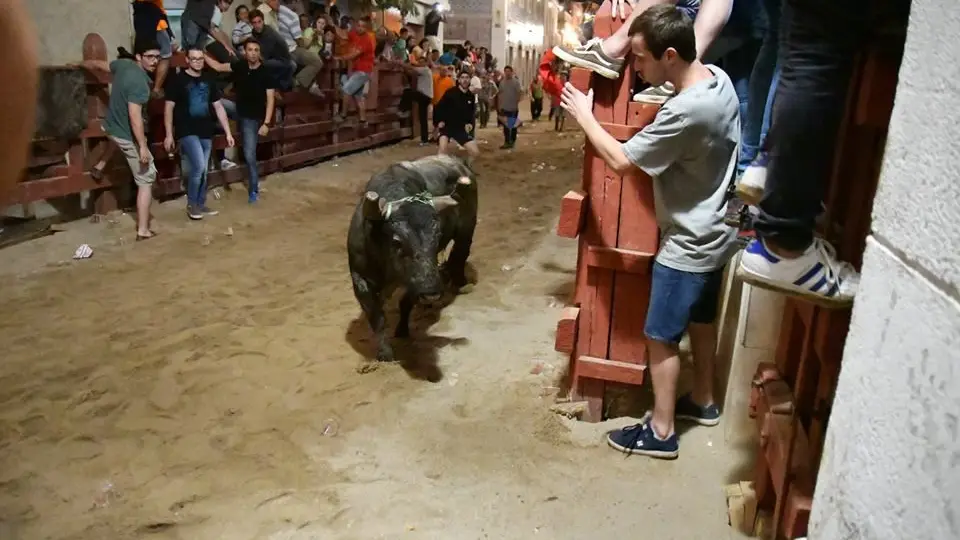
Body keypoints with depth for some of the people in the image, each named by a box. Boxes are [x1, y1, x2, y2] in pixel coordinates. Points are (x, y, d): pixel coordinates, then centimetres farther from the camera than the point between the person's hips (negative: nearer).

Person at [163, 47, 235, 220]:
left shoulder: (209, 79, 8)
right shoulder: (177, 80, -5)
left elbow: (218, 107, 11)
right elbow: (169, 108, -5)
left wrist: (228, 132, 8)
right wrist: (169, 134, -9)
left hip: (206, 132, 5)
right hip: (187, 132, -5)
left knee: (203, 171, 11)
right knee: (199, 167, -16)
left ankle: (201, 204, 25)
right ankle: (191, 204, 2)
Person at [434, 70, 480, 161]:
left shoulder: (471, 96, 3)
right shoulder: (451, 92, -11)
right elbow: (439, 108, -6)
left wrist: (470, 123, 5)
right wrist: (439, 121, -13)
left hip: (461, 128, 5)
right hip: (446, 126, -5)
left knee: (475, 152, -2)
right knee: (443, 149, -32)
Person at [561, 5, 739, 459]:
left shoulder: (685, 112, -32)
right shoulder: (718, 78, -4)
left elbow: (620, 160, -22)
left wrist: (584, 115, -9)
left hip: (687, 247, -9)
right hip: (713, 236, 9)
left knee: (661, 337, 5)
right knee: (701, 321, 24)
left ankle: (660, 432, 19)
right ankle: (703, 401, 43)